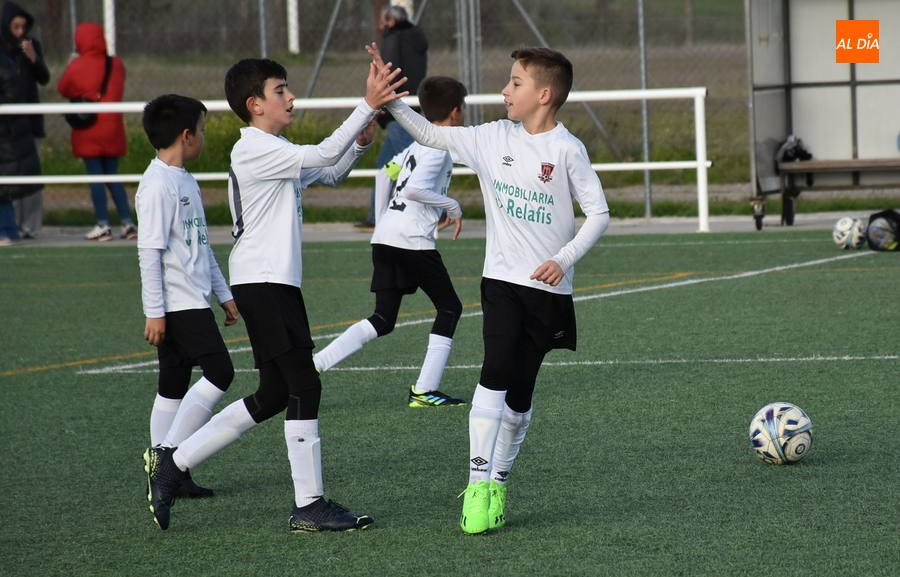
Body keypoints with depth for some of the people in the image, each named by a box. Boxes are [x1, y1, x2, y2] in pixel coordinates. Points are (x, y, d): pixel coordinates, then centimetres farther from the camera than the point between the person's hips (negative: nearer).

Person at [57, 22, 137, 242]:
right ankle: (128, 223, 6)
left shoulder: (77, 67, -12)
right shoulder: (116, 64, 0)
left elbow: (63, 89, 2)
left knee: (95, 177, 0)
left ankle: (103, 225, -4)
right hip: (112, 129, 4)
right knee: (113, 177, 12)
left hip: (88, 131, -4)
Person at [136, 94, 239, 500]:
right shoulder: (158, 185, -14)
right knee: (219, 373, -14)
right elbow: (149, 250, -17)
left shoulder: (185, 181, 16)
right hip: (177, 304, -10)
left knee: (175, 386, 9)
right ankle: (167, 456, -12)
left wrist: (223, 293, 24)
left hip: (193, 302, 10)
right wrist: (154, 311, -19)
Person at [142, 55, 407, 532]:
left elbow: (331, 174, 26)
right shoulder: (255, 149, -13)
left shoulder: (276, 151, 19)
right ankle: (309, 506, -6)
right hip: (263, 283, -11)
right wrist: (368, 106, -24)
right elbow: (323, 156, -24)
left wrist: (362, 139, 7)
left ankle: (172, 463, 16)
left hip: (274, 284, 11)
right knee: (304, 386, -9)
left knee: (274, 395, 12)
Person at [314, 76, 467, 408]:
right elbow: (415, 189, -21)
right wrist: (452, 207, -9)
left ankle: (314, 364, -7)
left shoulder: (420, 143, 20)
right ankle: (424, 391, -2)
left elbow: (387, 172, 28)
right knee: (450, 308, 4)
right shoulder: (440, 147, -8)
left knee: (383, 320, 7)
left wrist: (380, 221, 31)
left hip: (384, 237, 9)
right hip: (412, 240, -9)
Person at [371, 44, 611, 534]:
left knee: (520, 392, 6)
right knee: (496, 372, -18)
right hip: (502, 279, 1)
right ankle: (477, 484, -17)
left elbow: (598, 213, -5)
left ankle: (497, 485, 20)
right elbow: (431, 136, 8)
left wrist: (565, 259, -16)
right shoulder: (494, 139, 4)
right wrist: (391, 99, -3)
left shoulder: (567, 150, -6)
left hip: (549, 288, -1)